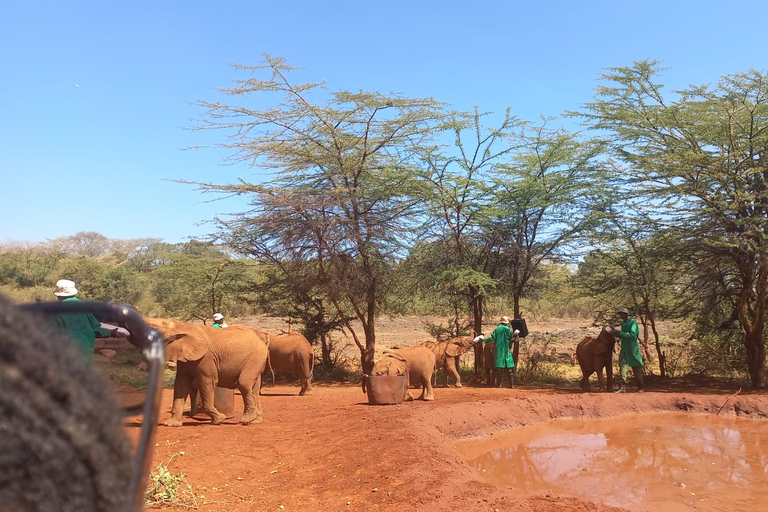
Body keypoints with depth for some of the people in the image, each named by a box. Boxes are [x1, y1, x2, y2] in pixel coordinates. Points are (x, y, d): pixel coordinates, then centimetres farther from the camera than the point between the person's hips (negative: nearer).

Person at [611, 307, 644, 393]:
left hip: (633, 349, -7)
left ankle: (640, 388, 18)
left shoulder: (633, 322, -11)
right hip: (624, 349, 7)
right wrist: (616, 333, 3)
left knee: (637, 369, 5)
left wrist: (619, 333, -23)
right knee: (622, 367, -5)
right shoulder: (623, 323, 13)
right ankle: (622, 387, -9)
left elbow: (632, 335, -23)